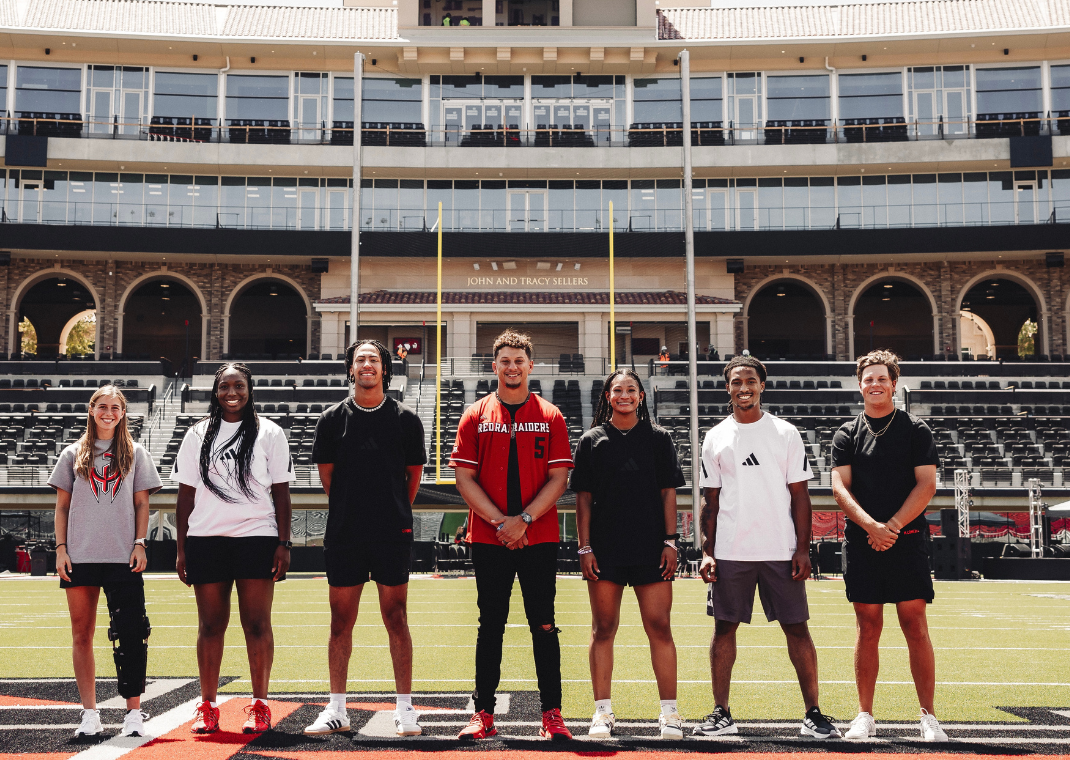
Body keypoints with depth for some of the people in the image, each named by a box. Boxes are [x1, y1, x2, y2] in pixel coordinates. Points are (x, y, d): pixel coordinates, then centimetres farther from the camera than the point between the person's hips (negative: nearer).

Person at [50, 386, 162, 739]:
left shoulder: (135, 453, 11)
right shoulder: (73, 454, 12)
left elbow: (141, 504, 9)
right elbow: (62, 506, 11)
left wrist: (140, 544, -2)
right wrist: (60, 548, 1)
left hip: (123, 558, -1)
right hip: (80, 557, 1)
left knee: (130, 634, -7)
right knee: (82, 634, 4)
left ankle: (134, 712, 0)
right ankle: (89, 713, 12)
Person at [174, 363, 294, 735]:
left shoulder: (269, 433, 6)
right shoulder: (198, 434, 11)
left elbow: (281, 492, 4)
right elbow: (186, 494, 11)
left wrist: (284, 544, -3)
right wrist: (182, 548, 5)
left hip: (256, 537, -2)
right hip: (205, 539, 2)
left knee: (257, 623, -1)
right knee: (210, 624, 6)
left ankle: (260, 705, 7)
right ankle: (207, 706, 14)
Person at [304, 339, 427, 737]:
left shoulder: (405, 418, 3)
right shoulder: (332, 419, 5)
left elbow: (414, 474, 9)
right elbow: (327, 474, 11)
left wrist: (394, 515, 9)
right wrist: (352, 512, 11)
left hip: (393, 535, -1)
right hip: (344, 535, 2)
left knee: (396, 619, 2)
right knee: (341, 622, 7)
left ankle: (405, 709, 9)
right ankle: (337, 709, 17)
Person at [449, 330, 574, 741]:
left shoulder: (551, 417, 6)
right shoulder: (475, 416, 7)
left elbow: (558, 478, 0)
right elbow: (465, 478, 1)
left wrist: (524, 519, -12)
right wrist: (500, 522, -10)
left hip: (539, 538, 0)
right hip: (487, 539, 1)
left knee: (544, 626, 2)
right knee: (490, 626, 6)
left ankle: (552, 714, 9)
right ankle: (484, 714, 14)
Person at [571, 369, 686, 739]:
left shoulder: (658, 438, 8)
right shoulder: (592, 440, 8)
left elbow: (668, 493, 6)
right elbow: (584, 498, 6)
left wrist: (670, 541, -2)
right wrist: (585, 547, -1)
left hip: (651, 549, 0)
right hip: (605, 549, 1)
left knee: (659, 628, -1)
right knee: (603, 630, 5)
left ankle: (669, 712, 7)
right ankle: (602, 713, 13)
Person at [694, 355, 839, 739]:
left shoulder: (786, 433, 4)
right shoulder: (715, 438, 8)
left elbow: (799, 495, 3)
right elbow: (711, 501, 10)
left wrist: (803, 549, -5)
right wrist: (707, 551, 2)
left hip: (781, 550, -1)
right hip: (729, 552, 1)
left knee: (797, 628, 1)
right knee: (724, 627, 4)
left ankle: (813, 714, 10)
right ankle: (721, 714, 14)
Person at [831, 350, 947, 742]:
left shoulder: (916, 430, 6)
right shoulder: (847, 434, 9)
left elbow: (926, 485, -2)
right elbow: (840, 487, 1)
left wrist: (892, 526, -12)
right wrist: (871, 525, -14)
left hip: (907, 541, -1)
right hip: (861, 543, 1)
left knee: (915, 625, -3)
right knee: (868, 627, 4)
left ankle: (928, 716, 7)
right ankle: (865, 715, 12)